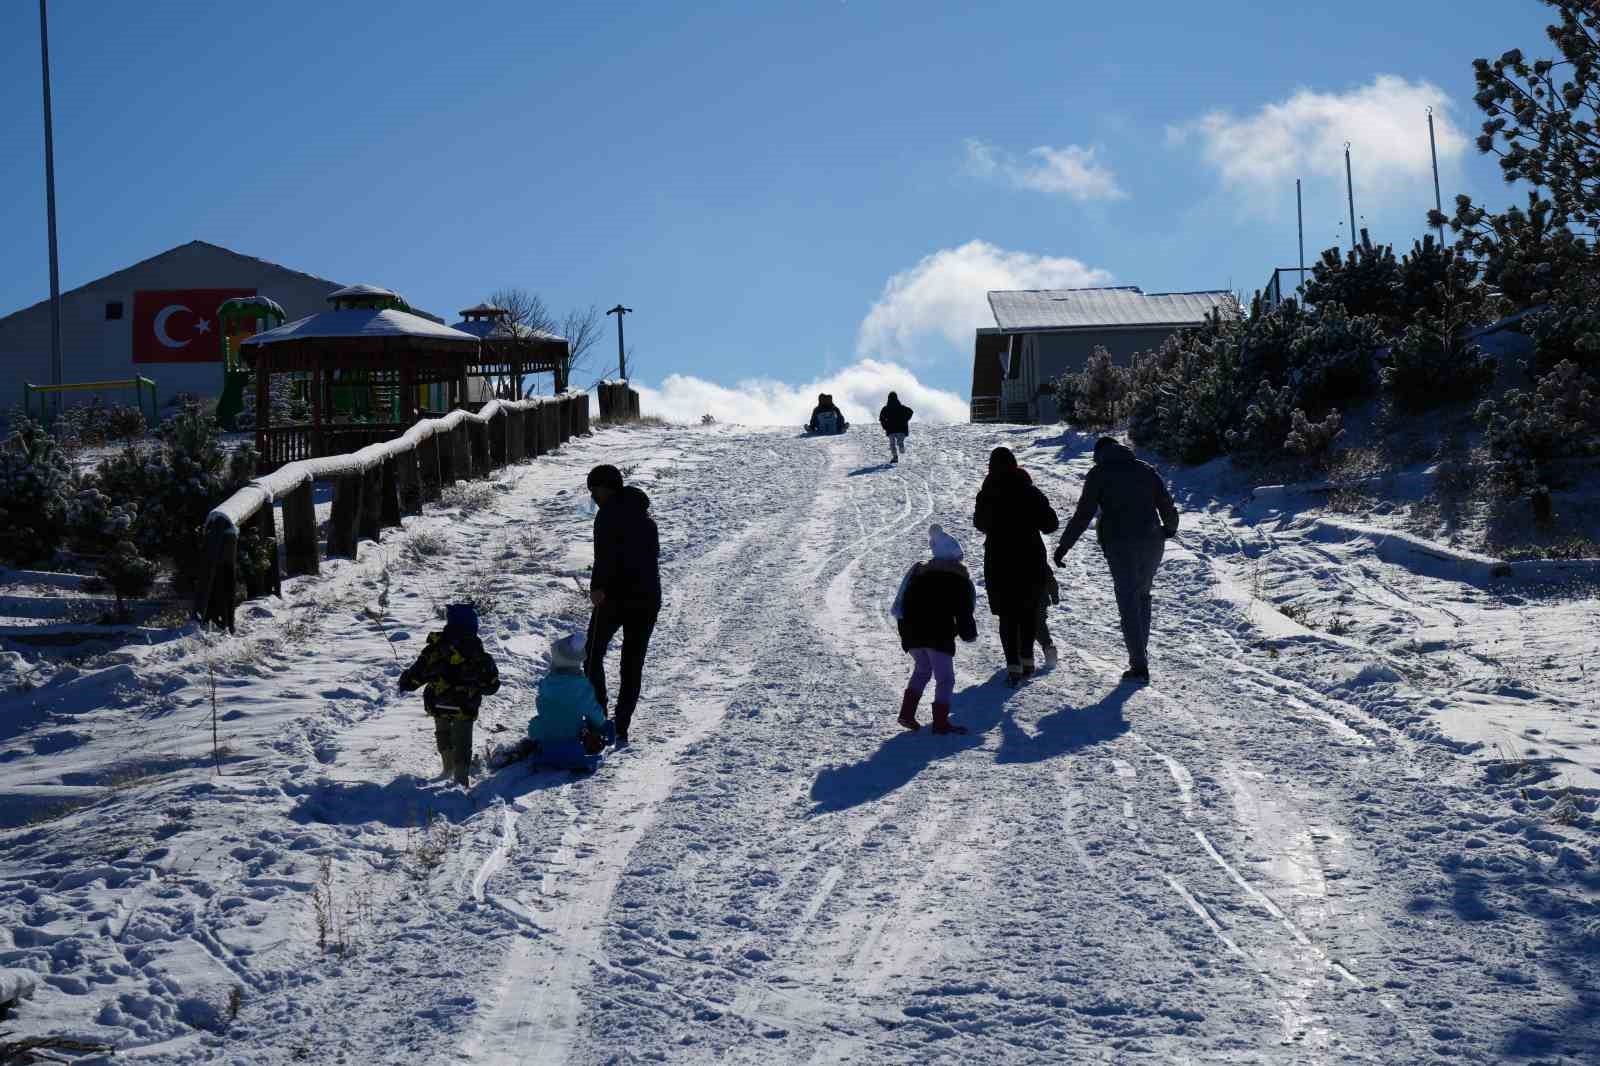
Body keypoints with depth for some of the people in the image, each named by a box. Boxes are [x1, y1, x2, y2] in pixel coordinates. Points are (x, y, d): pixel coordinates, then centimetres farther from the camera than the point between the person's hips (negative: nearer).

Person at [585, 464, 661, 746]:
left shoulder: (609, 513, -8)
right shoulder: (645, 514, 18)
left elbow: (605, 553, -21)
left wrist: (598, 587, -25)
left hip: (616, 596, -6)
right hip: (649, 598, 7)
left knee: (593, 655, 8)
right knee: (633, 664, 10)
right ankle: (621, 728, 7)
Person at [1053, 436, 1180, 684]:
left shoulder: (1099, 473, 1)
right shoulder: (1147, 470, 12)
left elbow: (1083, 514, -4)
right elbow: (1167, 505, 15)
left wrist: (1064, 545, 1)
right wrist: (1170, 528, 36)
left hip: (1120, 544, -4)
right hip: (1152, 542, 4)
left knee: (1128, 602, -1)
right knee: (1142, 595, 23)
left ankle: (1139, 664, -7)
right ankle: (1141, 651, 22)